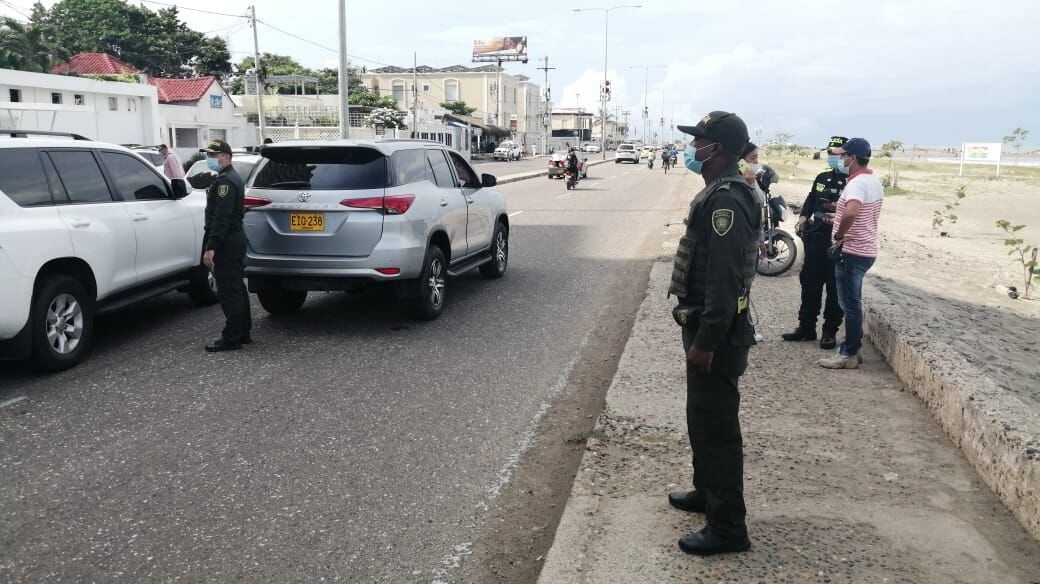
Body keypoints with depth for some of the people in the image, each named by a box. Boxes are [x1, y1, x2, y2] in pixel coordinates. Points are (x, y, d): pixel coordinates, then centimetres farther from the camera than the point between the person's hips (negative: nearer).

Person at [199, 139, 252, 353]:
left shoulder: (225, 181, -16)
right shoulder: (232, 178, 19)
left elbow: (221, 217, -24)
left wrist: (210, 247, -27)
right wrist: (212, 244, 24)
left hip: (227, 244, -11)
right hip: (235, 239, 11)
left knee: (229, 292, -7)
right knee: (237, 289, 15)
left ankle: (231, 338, -2)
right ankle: (243, 333, 23)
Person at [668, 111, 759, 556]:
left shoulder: (727, 200, -21)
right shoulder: (719, 192, 13)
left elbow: (724, 278, -26)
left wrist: (706, 342, -24)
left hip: (716, 333, -11)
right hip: (705, 324, 11)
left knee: (716, 425, -2)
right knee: (702, 418, 22)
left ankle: (727, 527, 9)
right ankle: (706, 493, 39)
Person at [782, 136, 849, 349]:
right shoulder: (822, 178, 15)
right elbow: (810, 200, 22)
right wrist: (803, 217, 6)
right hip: (816, 238, 6)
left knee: (835, 287, 2)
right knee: (809, 282, 10)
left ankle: (830, 331, 11)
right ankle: (806, 327, 20)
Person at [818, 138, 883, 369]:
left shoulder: (857, 183, -20)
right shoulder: (874, 181, 13)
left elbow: (851, 212, -38)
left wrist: (839, 236, -25)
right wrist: (839, 218, 20)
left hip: (852, 252, -10)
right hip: (866, 250, 10)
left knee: (850, 304, -2)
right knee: (853, 303, 16)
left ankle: (849, 355, 5)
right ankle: (852, 348, 23)